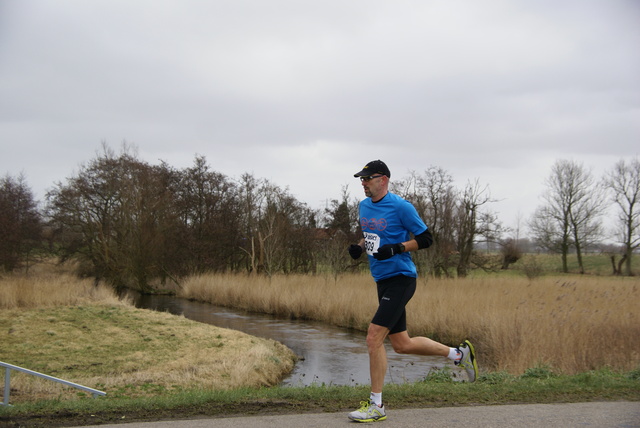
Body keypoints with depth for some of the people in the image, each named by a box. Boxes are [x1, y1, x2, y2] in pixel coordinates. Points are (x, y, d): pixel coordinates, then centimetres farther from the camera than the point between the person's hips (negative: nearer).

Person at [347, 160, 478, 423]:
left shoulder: (400, 207, -12)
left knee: (373, 338, -13)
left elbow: (426, 238, -9)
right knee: (401, 344, 13)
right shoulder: (364, 206, 11)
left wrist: (396, 248, -21)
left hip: (400, 279, -9)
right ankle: (458, 354, 31)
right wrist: (359, 247, 5)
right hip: (383, 281, 9)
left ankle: (376, 406, -3)